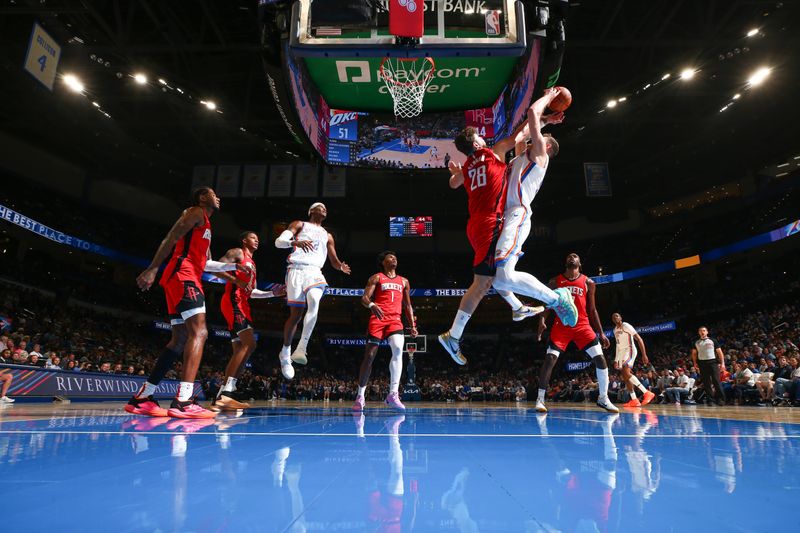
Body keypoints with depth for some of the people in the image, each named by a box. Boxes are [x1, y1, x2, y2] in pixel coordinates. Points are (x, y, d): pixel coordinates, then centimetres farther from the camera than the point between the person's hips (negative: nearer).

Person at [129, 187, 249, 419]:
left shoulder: (205, 224, 30)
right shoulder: (196, 213, 1)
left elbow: (205, 263, 33)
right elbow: (170, 239, -12)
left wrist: (234, 266, 27)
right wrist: (152, 269, -21)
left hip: (186, 279, 11)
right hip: (183, 276, -11)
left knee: (180, 340, 9)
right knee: (199, 332, -21)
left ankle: (142, 398, 12)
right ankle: (183, 402, -30)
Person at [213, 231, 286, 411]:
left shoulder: (252, 264, 29)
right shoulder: (237, 253, 4)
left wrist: (273, 293, 20)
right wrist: (237, 280, -21)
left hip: (242, 305, 10)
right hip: (233, 302, -10)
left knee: (240, 349, 4)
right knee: (249, 344, -22)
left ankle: (221, 397, 3)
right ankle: (226, 393, -26)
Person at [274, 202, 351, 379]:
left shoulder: (327, 235, 27)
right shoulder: (299, 224, 13)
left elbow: (334, 261, 27)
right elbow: (278, 241, -2)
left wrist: (341, 267, 1)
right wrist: (295, 242, -25)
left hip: (315, 272, 3)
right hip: (297, 270, -2)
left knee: (314, 302, -29)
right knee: (296, 314, -3)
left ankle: (301, 348, -29)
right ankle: (285, 352, 18)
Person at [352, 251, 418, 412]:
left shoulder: (404, 281, 22)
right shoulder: (376, 278, 10)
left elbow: (407, 306, 23)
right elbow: (364, 298, -2)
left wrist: (413, 325, 13)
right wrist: (371, 305, -25)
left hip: (395, 320, 2)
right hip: (377, 318, -2)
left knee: (398, 350, -24)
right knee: (369, 356, -2)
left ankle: (393, 394, -25)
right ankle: (360, 396, 11)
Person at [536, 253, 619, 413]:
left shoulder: (588, 283, 9)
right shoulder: (555, 281, 6)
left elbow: (592, 309, 12)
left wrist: (601, 333, 7)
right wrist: (542, 320, -13)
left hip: (582, 325, 2)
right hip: (561, 325, -1)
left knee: (600, 358, -7)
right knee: (550, 359, -12)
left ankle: (603, 398, 12)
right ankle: (540, 399, -3)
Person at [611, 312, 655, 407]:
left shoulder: (626, 326, -11)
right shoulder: (615, 330, 15)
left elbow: (639, 339, -15)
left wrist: (644, 355, -21)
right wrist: (616, 360, 21)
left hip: (629, 350, -9)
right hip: (621, 352, 9)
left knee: (626, 373, -25)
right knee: (625, 376, 2)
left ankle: (647, 393, -22)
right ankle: (634, 400, 3)